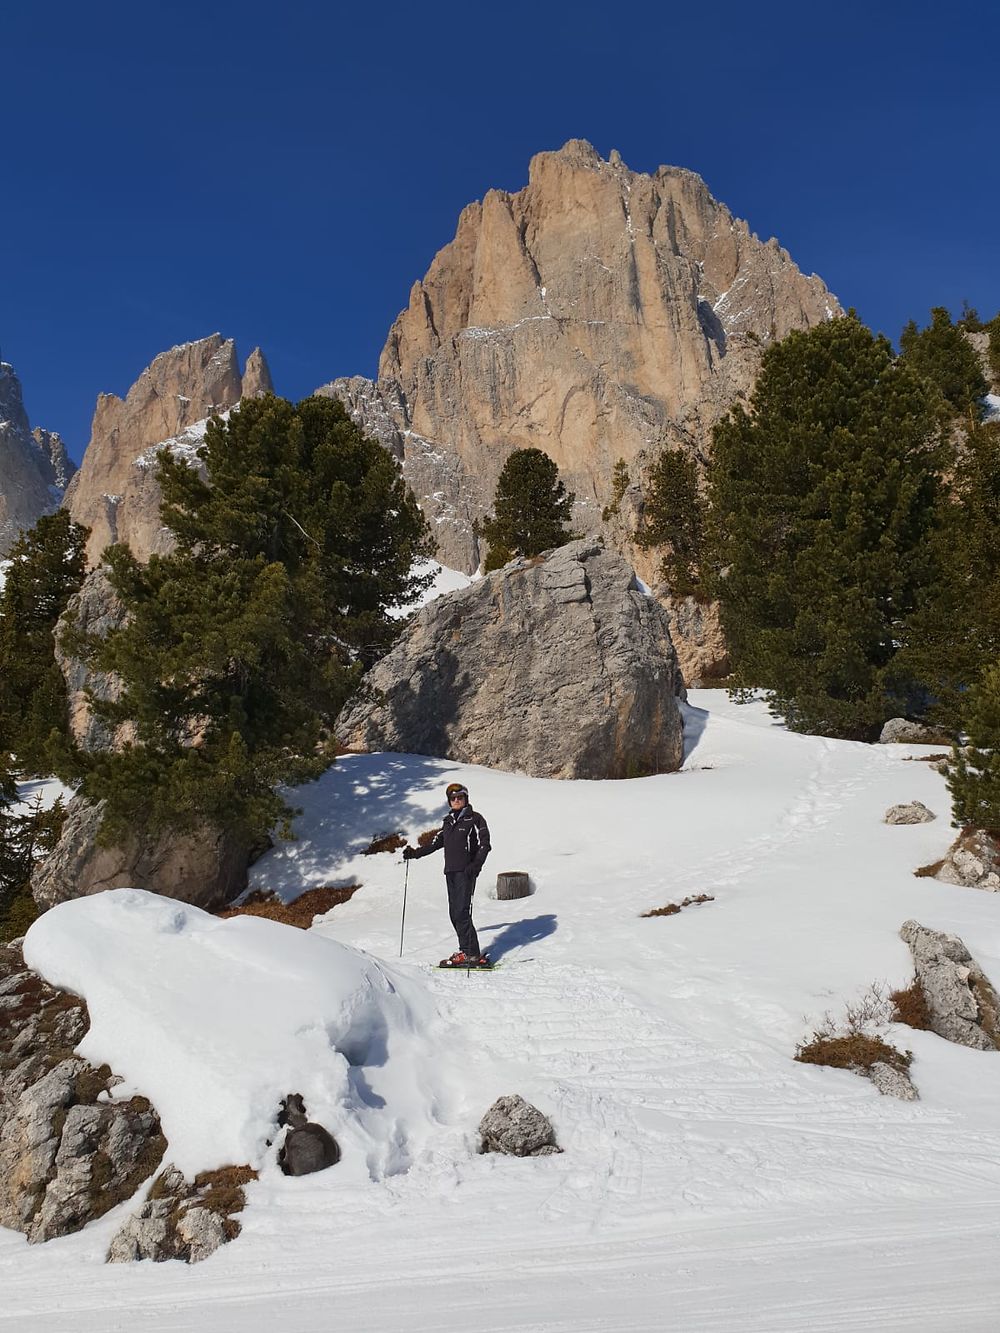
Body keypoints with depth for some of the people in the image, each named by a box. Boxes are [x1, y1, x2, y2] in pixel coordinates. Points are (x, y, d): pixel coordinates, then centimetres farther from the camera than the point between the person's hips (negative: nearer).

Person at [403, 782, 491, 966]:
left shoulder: (474, 819, 0)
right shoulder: (448, 821, 19)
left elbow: (484, 844, -5)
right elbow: (436, 842, 19)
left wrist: (476, 864, -18)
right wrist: (415, 853, 10)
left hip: (466, 871, -7)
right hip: (450, 871, 7)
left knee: (461, 912, -14)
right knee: (455, 913, 4)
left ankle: (471, 954, -10)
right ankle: (467, 951, 9)